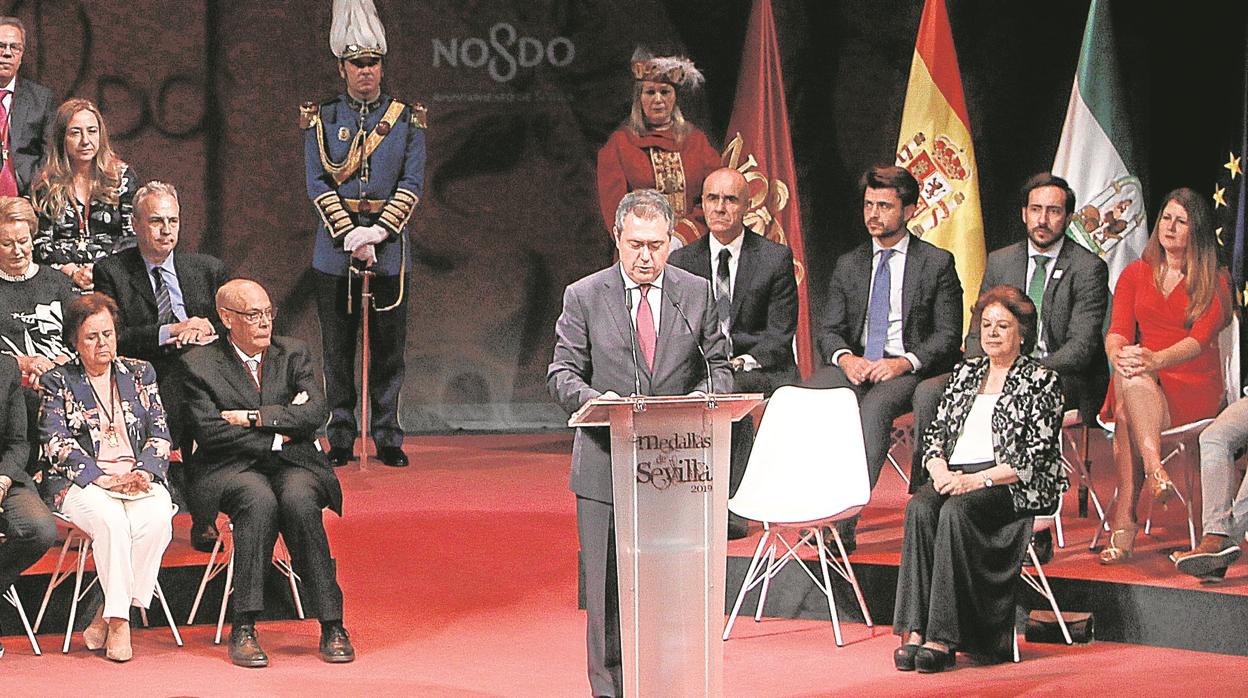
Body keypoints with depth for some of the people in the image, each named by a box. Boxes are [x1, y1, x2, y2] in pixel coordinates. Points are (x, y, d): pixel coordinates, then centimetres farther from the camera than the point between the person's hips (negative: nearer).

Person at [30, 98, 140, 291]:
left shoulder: (122, 176, 10)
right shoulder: (46, 185, 10)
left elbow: (133, 235, 6)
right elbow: (40, 241, 6)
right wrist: (73, 272, -11)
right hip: (61, 281, 0)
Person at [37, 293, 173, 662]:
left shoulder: (140, 373, 19)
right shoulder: (56, 381, 10)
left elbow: (159, 431, 12)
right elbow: (56, 442, -2)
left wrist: (145, 470, -9)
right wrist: (100, 476, -16)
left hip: (140, 478, 2)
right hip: (81, 480, -2)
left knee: (157, 518, -32)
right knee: (111, 520, -36)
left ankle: (107, 617, -25)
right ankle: (119, 621, -28)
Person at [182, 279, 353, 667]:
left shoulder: (293, 353, 12)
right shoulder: (200, 363, 3)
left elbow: (316, 413, -3)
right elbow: (209, 431, -9)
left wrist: (254, 418, -11)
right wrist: (277, 436, -8)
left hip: (293, 464, 2)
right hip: (232, 469, -2)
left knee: (299, 500, -33)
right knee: (260, 500, -36)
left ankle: (331, 625, -27)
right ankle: (243, 629, -33)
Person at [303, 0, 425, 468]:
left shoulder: (406, 119, 5)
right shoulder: (321, 120, 5)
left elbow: (413, 183, -1)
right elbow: (318, 183, -3)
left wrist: (380, 231, -14)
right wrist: (351, 236, -14)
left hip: (389, 247, 0)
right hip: (334, 249, 0)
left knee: (388, 348, 2)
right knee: (337, 350, 3)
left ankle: (387, 439, 8)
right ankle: (341, 441, 8)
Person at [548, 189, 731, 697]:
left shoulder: (697, 293, 8)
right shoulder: (584, 297, 3)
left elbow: (718, 366, 12)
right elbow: (561, 373, 1)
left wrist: (702, 398, -10)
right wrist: (595, 398, -20)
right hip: (607, 466, -1)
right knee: (607, 592, 1)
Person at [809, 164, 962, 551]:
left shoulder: (937, 263, 6)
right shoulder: (848, 264, 17)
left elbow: (949, 336, 1)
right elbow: (829, 330, 13)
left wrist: (905, 362, -17)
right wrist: (845, 357, -11)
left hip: (907, 371, -4)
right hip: (854, 364, 4)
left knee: (875, 407, -37)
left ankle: (845, 520, -42)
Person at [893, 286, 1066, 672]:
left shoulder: (1041, 380, 4)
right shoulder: (965, 372, 22)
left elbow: (1035, 459, -6)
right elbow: (935, 434, 17)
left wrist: (977, 480, -17)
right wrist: (941, 473, -6)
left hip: (1010, 485, -5)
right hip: (954, 478, 5)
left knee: (956, 510, -35)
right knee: (919, 507, -29)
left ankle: (942, 638, -39)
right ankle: (915, 631, -36)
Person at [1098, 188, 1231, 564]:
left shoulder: (1213, 282, 7)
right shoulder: (1135, 274, 17)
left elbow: (1200, 338, -10)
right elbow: (1118, 330, 4)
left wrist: (1157, 359, -31)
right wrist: (1118, 353, -22)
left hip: (1194, 389, -3)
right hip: (1142, 384, 3)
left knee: (1128, 414, -34)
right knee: (1128, 375, -36)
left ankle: (1123, 522, -43)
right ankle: (1155, 468, -50)